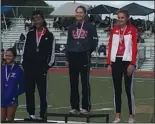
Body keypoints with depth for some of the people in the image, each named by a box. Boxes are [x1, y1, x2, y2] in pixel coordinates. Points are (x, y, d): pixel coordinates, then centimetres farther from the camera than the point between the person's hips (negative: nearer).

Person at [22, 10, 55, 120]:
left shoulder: (49, 35, 2)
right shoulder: (30, 34, 11)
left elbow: (52, 52, 1)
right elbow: (25, 50, 12)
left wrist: (48, 65, -6)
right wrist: (25, 64, 5)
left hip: (41, 68, -3)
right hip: (29, 68, 3)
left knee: (42, 92, -4)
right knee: (29, 91, 4)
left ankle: (43, 114, 0)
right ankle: (31, 114, 10)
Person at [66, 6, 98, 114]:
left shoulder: (90, 27, 0)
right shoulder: (72, 27, 15)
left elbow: (94, 42, -1)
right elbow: (69, 42, 16)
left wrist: (87, 51, -4)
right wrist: (68, 55, 7)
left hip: (84, 57, -5)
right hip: (72, 57, 5)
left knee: (85, 82, -2)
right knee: (73, 83, 6)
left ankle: (86, 107, 1)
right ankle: (75, 107, 12)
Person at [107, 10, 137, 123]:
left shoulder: (132, 30, -2)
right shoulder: (114, 30, 8)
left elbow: (134, 48, -7)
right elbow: (110, 47, 8)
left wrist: (132, 64, -13)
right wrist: (109, 63, 3)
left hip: (127, 61, -4)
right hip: (116, 61, 4)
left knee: (129, 89, -2)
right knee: (117, 89, 6)